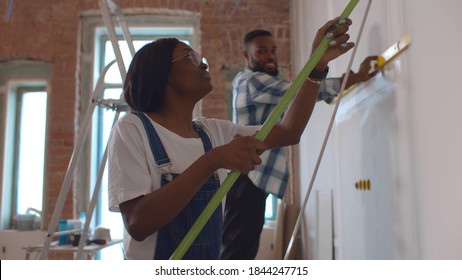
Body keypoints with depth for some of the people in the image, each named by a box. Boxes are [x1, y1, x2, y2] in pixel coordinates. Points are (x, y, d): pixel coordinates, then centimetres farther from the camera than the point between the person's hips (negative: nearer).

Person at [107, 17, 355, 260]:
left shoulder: (213, 131, 3)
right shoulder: (132, 129, -14)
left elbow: (288, 132, 1)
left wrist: (317, 64, -5)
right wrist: (212, 161, -30)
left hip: (211, 261, 5)